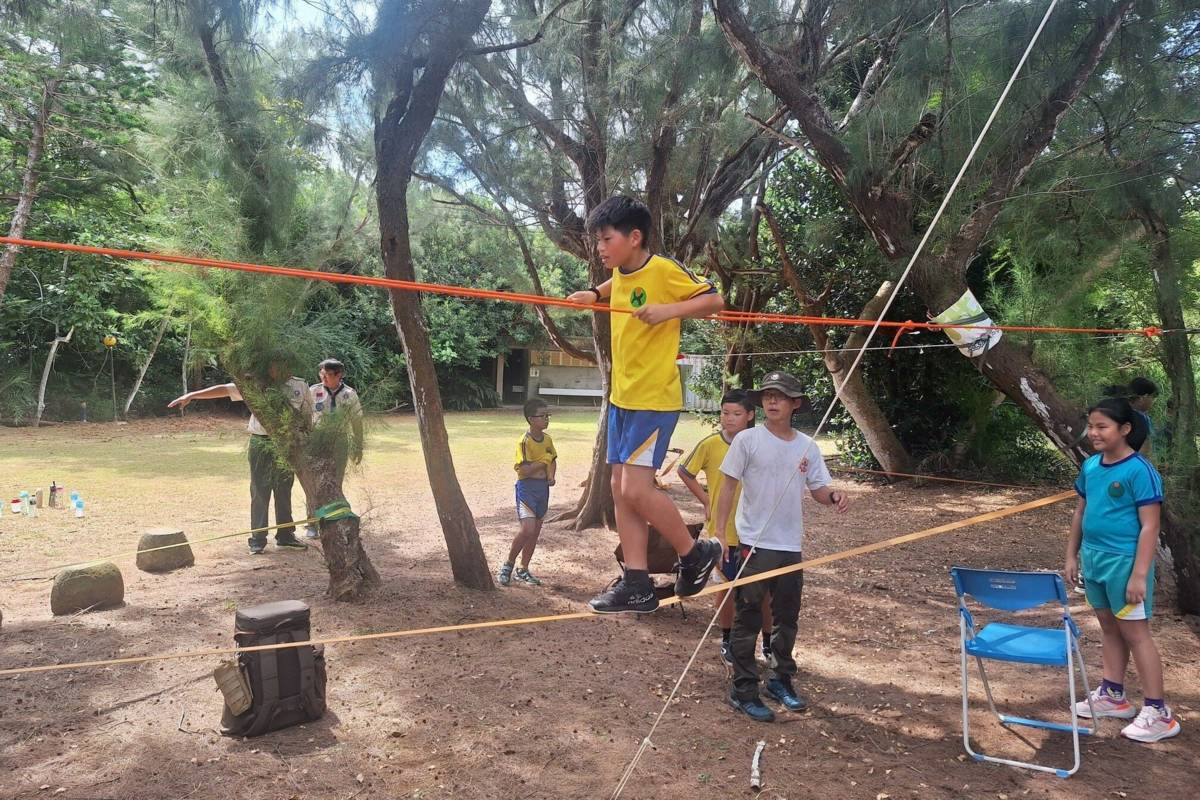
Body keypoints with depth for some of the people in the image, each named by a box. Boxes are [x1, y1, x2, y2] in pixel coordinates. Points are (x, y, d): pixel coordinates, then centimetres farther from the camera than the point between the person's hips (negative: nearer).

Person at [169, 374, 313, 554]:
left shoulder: (301, 386, 2)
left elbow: (306, 417, 9)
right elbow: (224, 389, -4)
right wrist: (191, 395, -10)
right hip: (261, 443, -1)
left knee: (284, 492, 10)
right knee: (259, 493, 2)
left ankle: (286, 536, 21)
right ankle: (257, 540, 9)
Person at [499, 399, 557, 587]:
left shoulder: (547, 439, 6)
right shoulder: (524, 442, -16)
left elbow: (553, 460, 18)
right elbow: (523, 469, -22)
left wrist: (551, 475, 0)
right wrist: (543, 462, -17)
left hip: (543, 487, 7)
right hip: (527, 487, -7)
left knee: (535, 531, 11)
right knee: (527, 529, -17)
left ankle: (523, 570, 23)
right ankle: (508, 564, 4)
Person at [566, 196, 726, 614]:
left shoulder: (664, 270, -13)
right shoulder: (620, 274, 10)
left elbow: (714, 300, -11)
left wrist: (668, 310, -24)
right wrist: (594, 294, 17)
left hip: (655, 399, -9)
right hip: (621, 397, 9)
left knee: (637, 489, -13)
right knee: (621, 489, 7)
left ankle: (696, 553, 11)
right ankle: (637, 584, 14)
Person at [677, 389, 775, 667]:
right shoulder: (710, 444, -9)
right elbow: (684, 472, 5)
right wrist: (705, 500, 2)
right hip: (722, 530, -1)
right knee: (726, 585, 13)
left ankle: (768, 644, 25)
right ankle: (727, 640, 32)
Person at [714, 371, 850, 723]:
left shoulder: (807, 446, 4)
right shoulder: (747, 440, -8)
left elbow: (818, 489, 7)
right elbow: (728, 487, -7)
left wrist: (834, 496, -17)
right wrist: (718, 533, -12)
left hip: (791, 546, 5)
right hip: (754, 544, -5)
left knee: (788, 618, 17)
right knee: (748, 620, 3)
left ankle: (781, 680, 35)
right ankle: (743, 690, 14)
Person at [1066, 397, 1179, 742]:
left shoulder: (1140, 470, -16)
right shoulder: (1090, 466, 5)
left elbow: (1150, 526, -17)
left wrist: (1139, 574, -19)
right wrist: (1072, 555, 14)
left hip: (1124, 561, -7)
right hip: (1093, 557, 7)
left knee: (1135, 633, 0)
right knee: (1110, 627, 16)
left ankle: (1158, 713, 10)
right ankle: (1112, 695, 28)